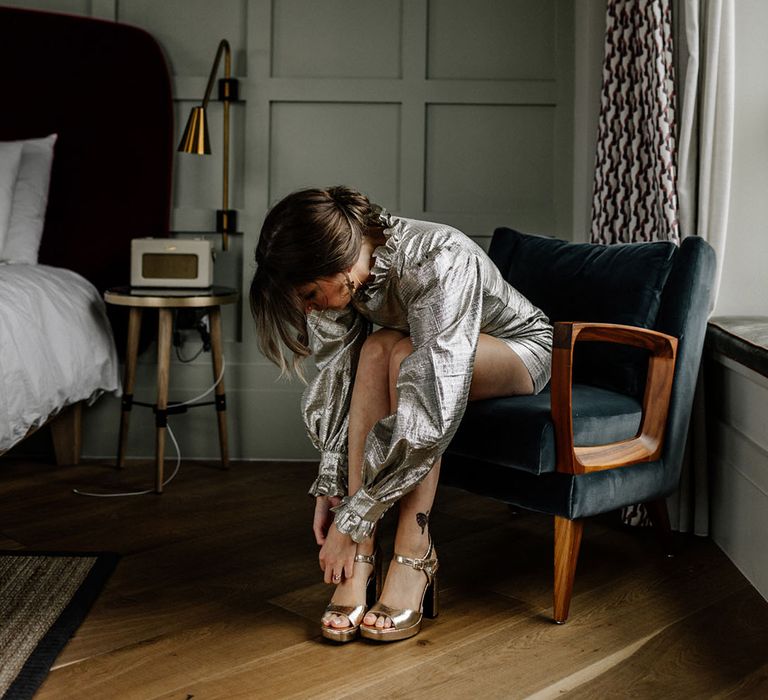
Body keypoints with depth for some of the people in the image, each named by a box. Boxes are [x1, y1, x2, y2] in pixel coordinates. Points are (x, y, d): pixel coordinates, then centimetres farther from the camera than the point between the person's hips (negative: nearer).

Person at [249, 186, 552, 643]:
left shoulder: (441, 262, -38)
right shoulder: (341, 273, -20)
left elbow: (429, 416, -43)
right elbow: (339, 375, -13)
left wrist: (351, 519, -39)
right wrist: (331, 487, -20)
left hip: (519, 348, -5)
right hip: (422, 352, 5)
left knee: (403, 355, -35)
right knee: (374, 350, -29)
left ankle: (414, 554, -28)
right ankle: (360, 557, -27)